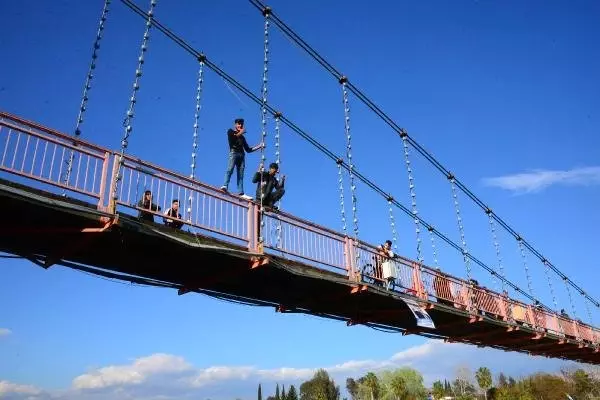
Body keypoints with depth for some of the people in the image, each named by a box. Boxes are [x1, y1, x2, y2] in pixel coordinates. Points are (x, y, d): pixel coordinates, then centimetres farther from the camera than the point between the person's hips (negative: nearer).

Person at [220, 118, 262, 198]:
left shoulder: (242, 137, 30)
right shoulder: (230, 131, 18)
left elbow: (248, 149, 26)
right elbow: (234, 136, -5)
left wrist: (259, 146, 21)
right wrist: (241, 132, 8)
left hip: (241, 154, 5)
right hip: (234, 152, -5)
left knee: (240, 174, -6)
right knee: (230, 169, -24)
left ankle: (241, 193, -16)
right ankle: (225, 186, -38)